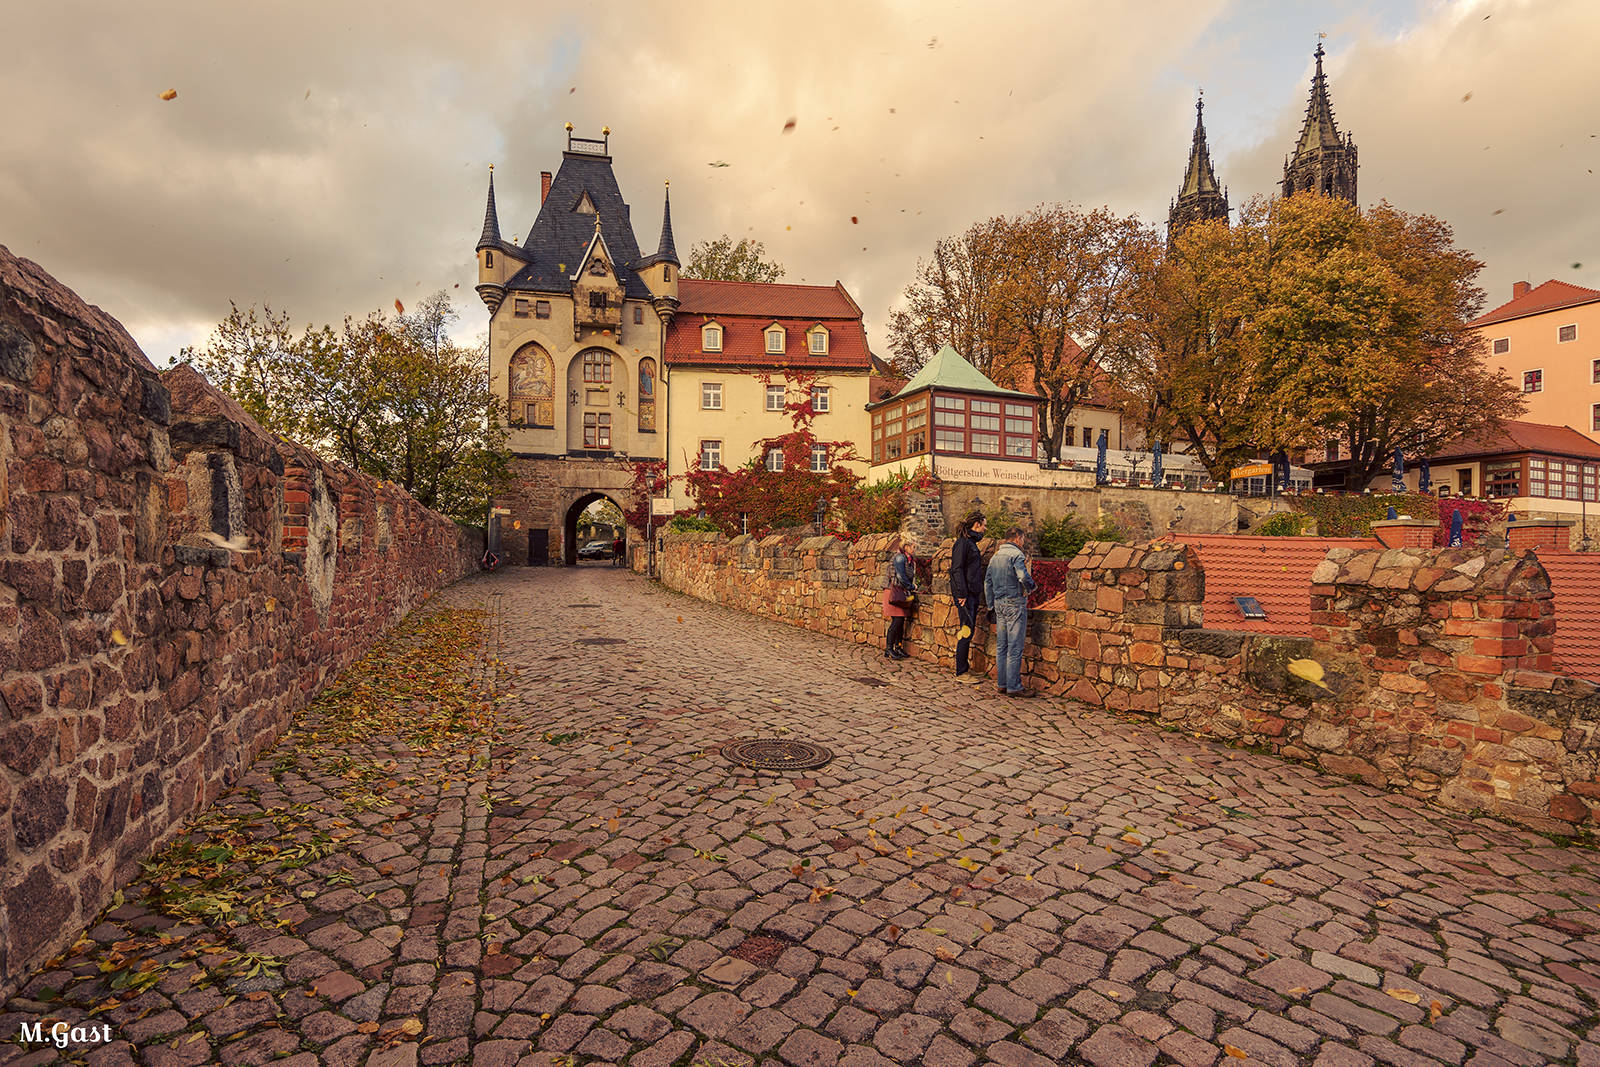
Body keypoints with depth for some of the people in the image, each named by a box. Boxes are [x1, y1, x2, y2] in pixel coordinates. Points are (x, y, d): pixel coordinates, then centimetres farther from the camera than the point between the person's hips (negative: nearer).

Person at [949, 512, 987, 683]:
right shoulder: (962, 542, -11)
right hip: (964, 594, -10)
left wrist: (977, 593, 18)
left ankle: (964, 669, 18)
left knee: (970, 631, 11)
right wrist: (962, 594, -21)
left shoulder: (972, 543, 18)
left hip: (973, 594, 10)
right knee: (967, 632, -8)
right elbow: (956, 569, -17)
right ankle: (960, 672, -2)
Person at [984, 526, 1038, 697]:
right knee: (1015, 648, -4)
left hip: (999, 604, 8)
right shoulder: (1016, 555, -10)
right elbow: (1024, 577, -24)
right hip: (1015, 604, -8)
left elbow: (987, 582, 16)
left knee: (1001, 646, 11)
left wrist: (991, 606, 19)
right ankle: (1013, 687, -1)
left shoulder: (995, 556, 15)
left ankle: (1002, 684, 16)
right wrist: (1033, 586, -3)